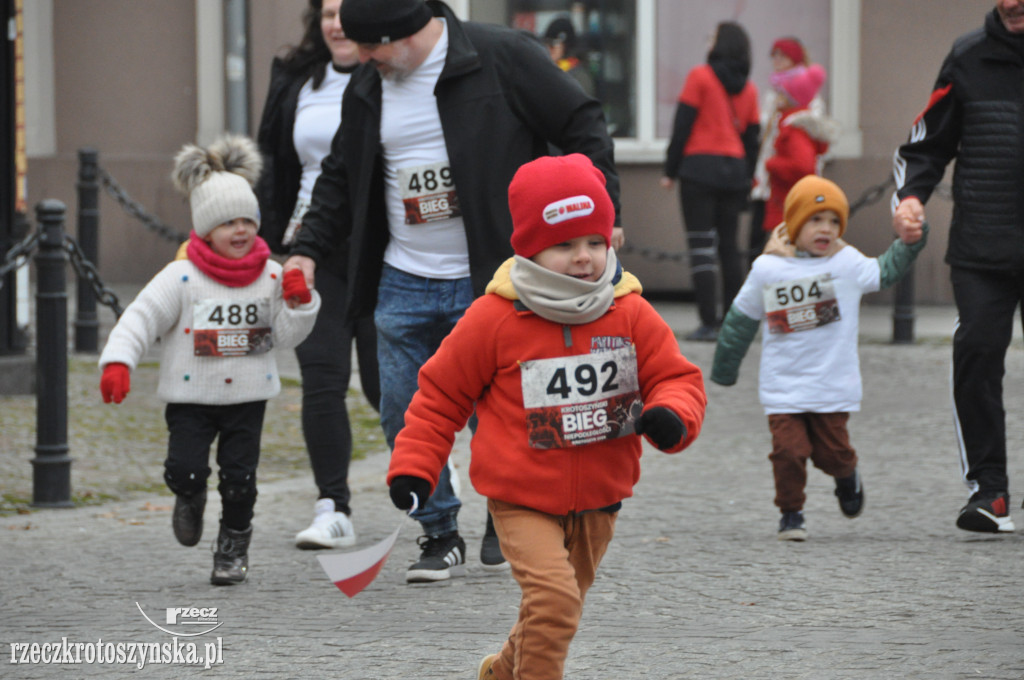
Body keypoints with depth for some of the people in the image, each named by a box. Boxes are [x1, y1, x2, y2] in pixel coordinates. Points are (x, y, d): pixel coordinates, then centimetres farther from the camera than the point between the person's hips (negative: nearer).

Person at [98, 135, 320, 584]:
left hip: (248, 395, 2)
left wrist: (299, 303, -9)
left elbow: (285, 337, 8)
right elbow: (140, 319, -9)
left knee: (239, 476, -4)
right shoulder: (181, 278, -7)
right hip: (191, 395, -2)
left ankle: (234, 546, 20)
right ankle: (190, 498, 24)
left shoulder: (271, 277, 3)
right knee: (185, 470, -14)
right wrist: (117, 362, -22)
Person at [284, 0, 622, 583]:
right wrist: (309, 248, 8)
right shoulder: (368, 87, 8)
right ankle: (440, 536, 18)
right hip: (403, 287, 5)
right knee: (406, 420, 1)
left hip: (489, 282, -5)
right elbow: (342, 179, 19)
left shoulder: (502, 57, -9)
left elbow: (582, 128, -5)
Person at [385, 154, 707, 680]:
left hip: (598, 500, 4)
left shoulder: (632, 316, -6)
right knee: (553, 596, -25)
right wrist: (412, 469, -6)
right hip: (523, 501, -4)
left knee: (555, 605, 21)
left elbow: (677, 377, 1)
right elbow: (441, 394, -1)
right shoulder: (494, 319, -13)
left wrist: (671, 418, -23)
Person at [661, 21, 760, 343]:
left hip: (700, 167, -5)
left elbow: (683, 125, -6)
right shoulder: (748, 89, 11)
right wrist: (745, 182, 19)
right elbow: (751, 138, 13)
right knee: (729, 246, 10)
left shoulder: (700, 77, -4)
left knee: (701, 245, -6)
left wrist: (670, 170, -3)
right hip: (734, 170, 5)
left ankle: (708, 323, -12)